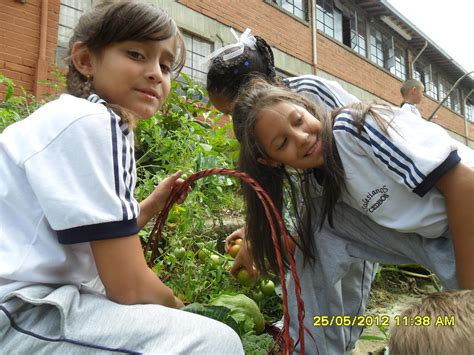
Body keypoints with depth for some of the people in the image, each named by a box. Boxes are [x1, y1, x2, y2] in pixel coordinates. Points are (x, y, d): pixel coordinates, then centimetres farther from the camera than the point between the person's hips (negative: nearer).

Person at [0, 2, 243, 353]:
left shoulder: (99, 126, 12)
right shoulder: (88, 123, -17)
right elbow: (129, 286, -18)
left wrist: (153, 205, 13)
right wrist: (177, 308, 0)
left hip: (42, 299, 10)